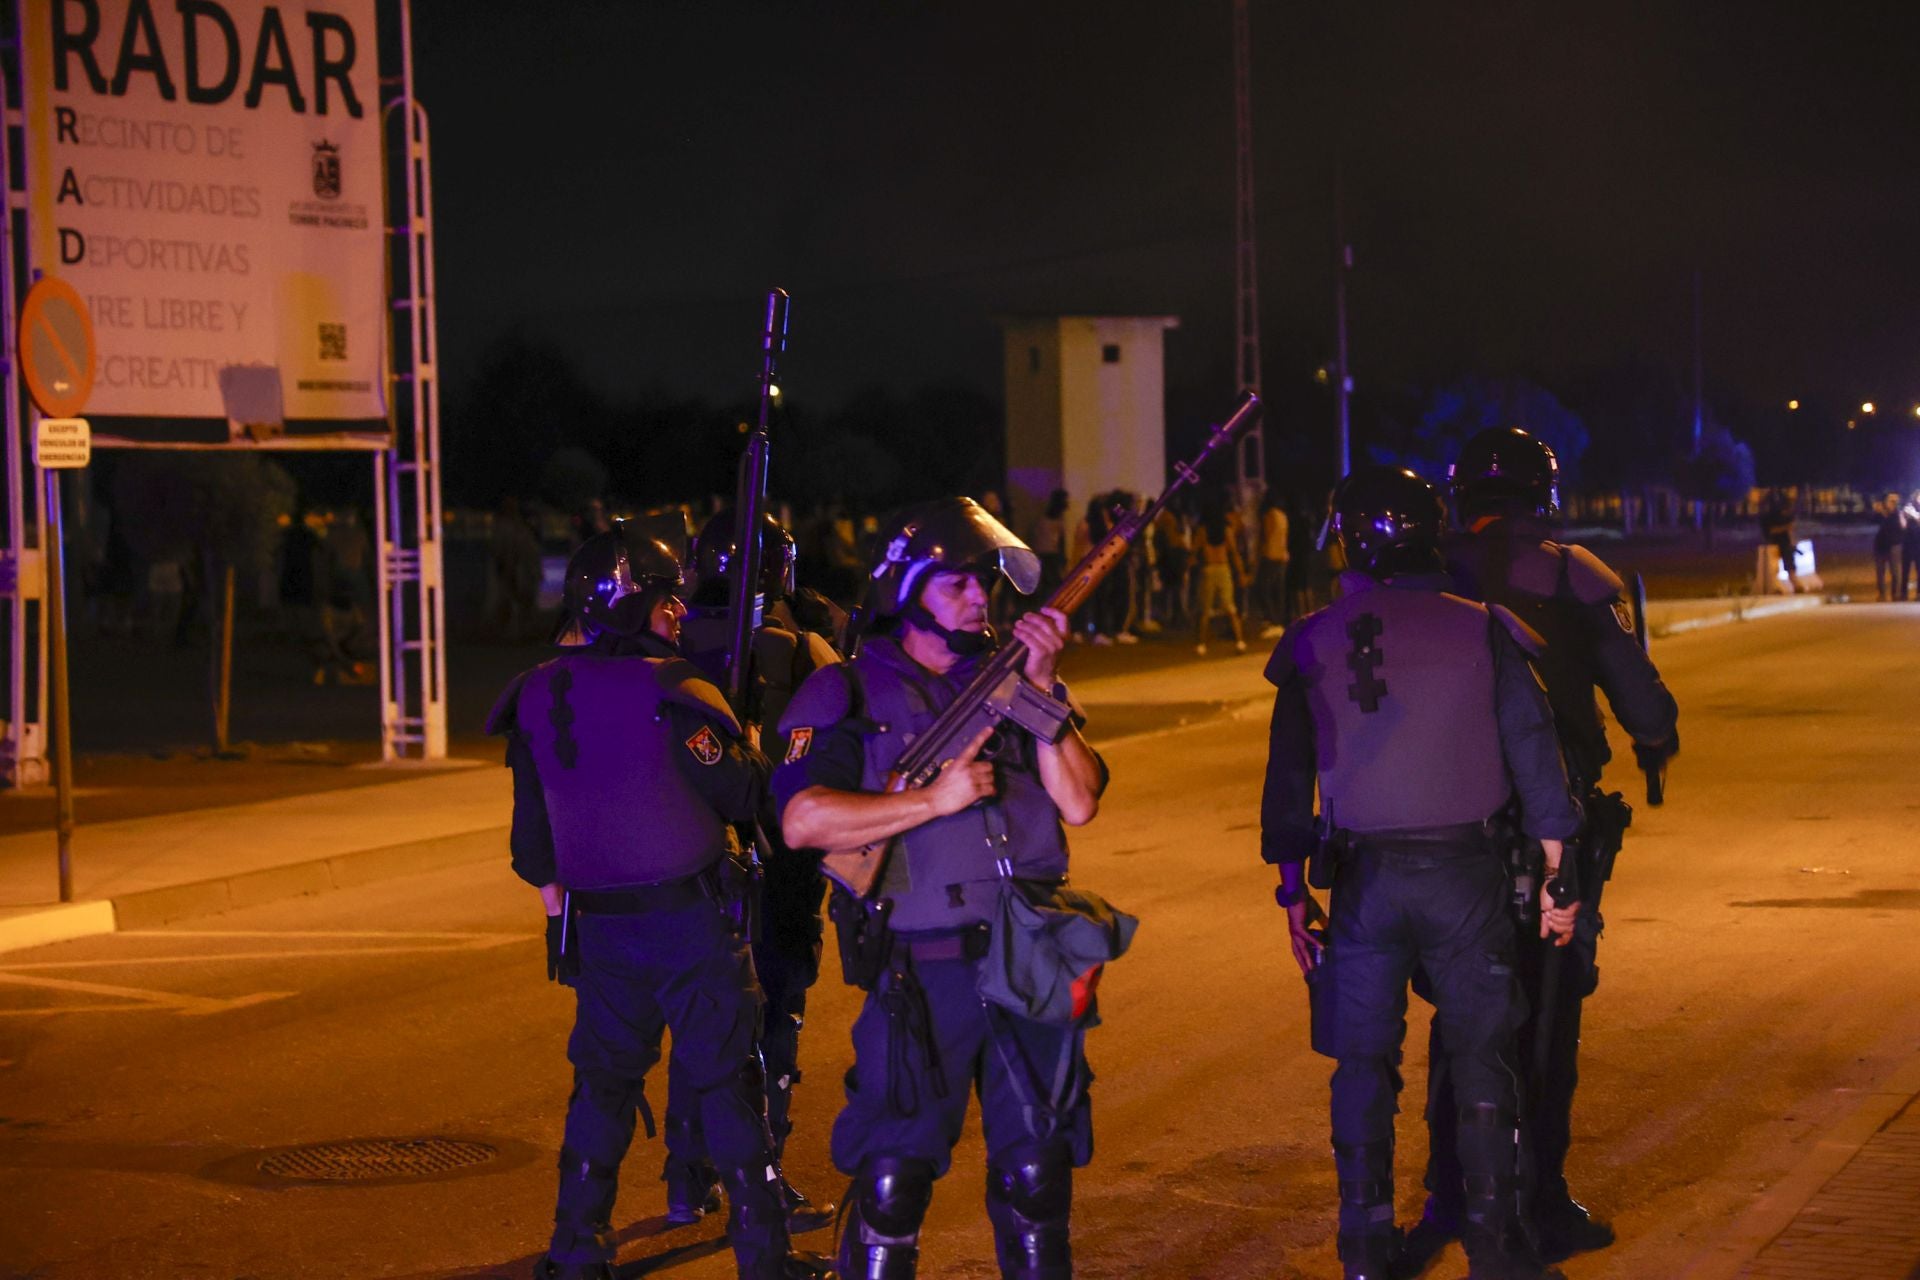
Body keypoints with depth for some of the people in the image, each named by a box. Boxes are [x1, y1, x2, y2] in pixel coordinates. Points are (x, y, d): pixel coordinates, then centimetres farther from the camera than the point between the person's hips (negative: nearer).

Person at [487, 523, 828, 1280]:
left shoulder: (536, 698, 3)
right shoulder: (670, 692, -16)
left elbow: (532, 832, 11)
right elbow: (743, 797, -10)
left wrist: (556, 906, 23)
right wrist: (748, 747, 10)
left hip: (598, 925, 5)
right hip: (690, 917, -5)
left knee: (603, 1082, 16)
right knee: (727, 1083, 4)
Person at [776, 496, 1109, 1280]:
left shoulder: (1012, 680, 11)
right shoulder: (851, 693, -1)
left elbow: (1078, 802, 0)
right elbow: (803, 820, -15)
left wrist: (1042, 688, -9)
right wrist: (933, 799, -18)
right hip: (923, 974, -4)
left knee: (1037, 1174, 12)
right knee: (892, 1178, -1)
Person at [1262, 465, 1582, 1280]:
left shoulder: (1313, 645, 0)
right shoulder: (1481, 633, -2)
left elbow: (1287, 779, 3)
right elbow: (1533, 754, -1)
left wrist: (1293, 893, 10)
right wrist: (1555, 875, 5)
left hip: (1363, 877, 1)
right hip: (1464, 874, 0)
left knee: (1363, 1063, 8)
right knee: (1481, 1058, 8)